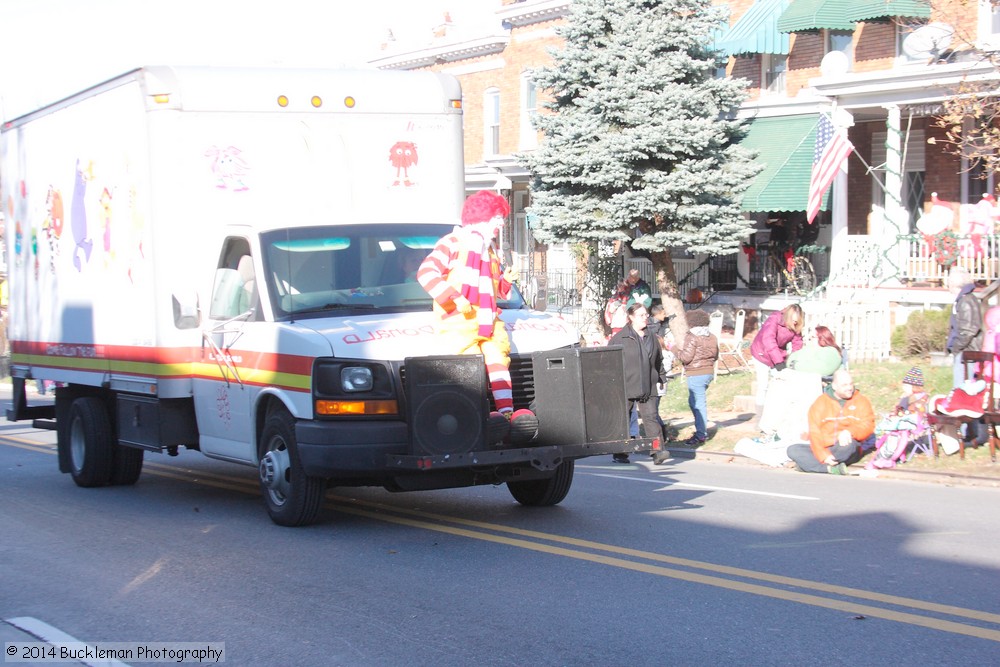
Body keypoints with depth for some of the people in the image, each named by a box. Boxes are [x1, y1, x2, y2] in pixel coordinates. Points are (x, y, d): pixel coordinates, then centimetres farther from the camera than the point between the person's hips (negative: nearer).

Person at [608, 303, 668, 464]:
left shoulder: (651, 338, 14)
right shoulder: (620, 338, -3)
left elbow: (658, 361, 23)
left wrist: (662, 379, 19)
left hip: (647, 388, 4)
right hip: (626, 387, -3)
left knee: (651, 417, -6)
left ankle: (658, 451, -12)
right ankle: (620, 454, 13)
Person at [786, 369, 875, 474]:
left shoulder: (861, 400, 5)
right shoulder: (821, 402, 4)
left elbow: (868, 425, -5)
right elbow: (815, 432, -6)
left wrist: (849, 432, -27)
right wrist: (824, 456, -22)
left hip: (848, 451, -2)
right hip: (823, 449, 2)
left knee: (848, 443, -37)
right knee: (792, 450, -20)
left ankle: (806, 463, -24)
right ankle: (831, 468, -35)